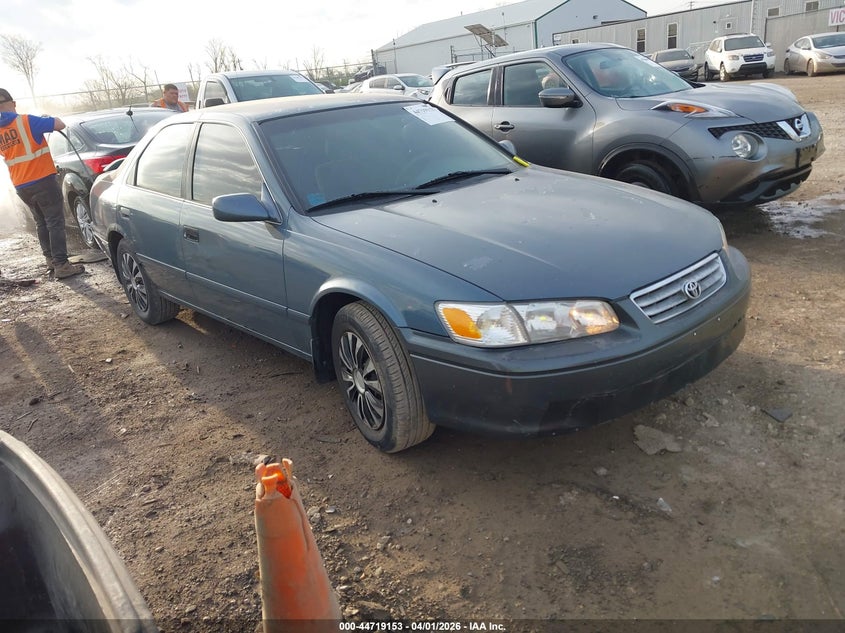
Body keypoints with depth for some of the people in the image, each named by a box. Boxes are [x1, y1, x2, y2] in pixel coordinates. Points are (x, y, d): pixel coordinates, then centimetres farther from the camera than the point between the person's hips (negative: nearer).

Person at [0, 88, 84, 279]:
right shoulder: (26, 121, -11)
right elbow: (60, 125, -9)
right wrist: (51, 118, 10)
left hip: (21, 187, 6)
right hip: (43, 181, -6)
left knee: (41, 223, 19)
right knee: (55, 223, -3)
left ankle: (51, 260, 23)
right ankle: (61, 265, -7)